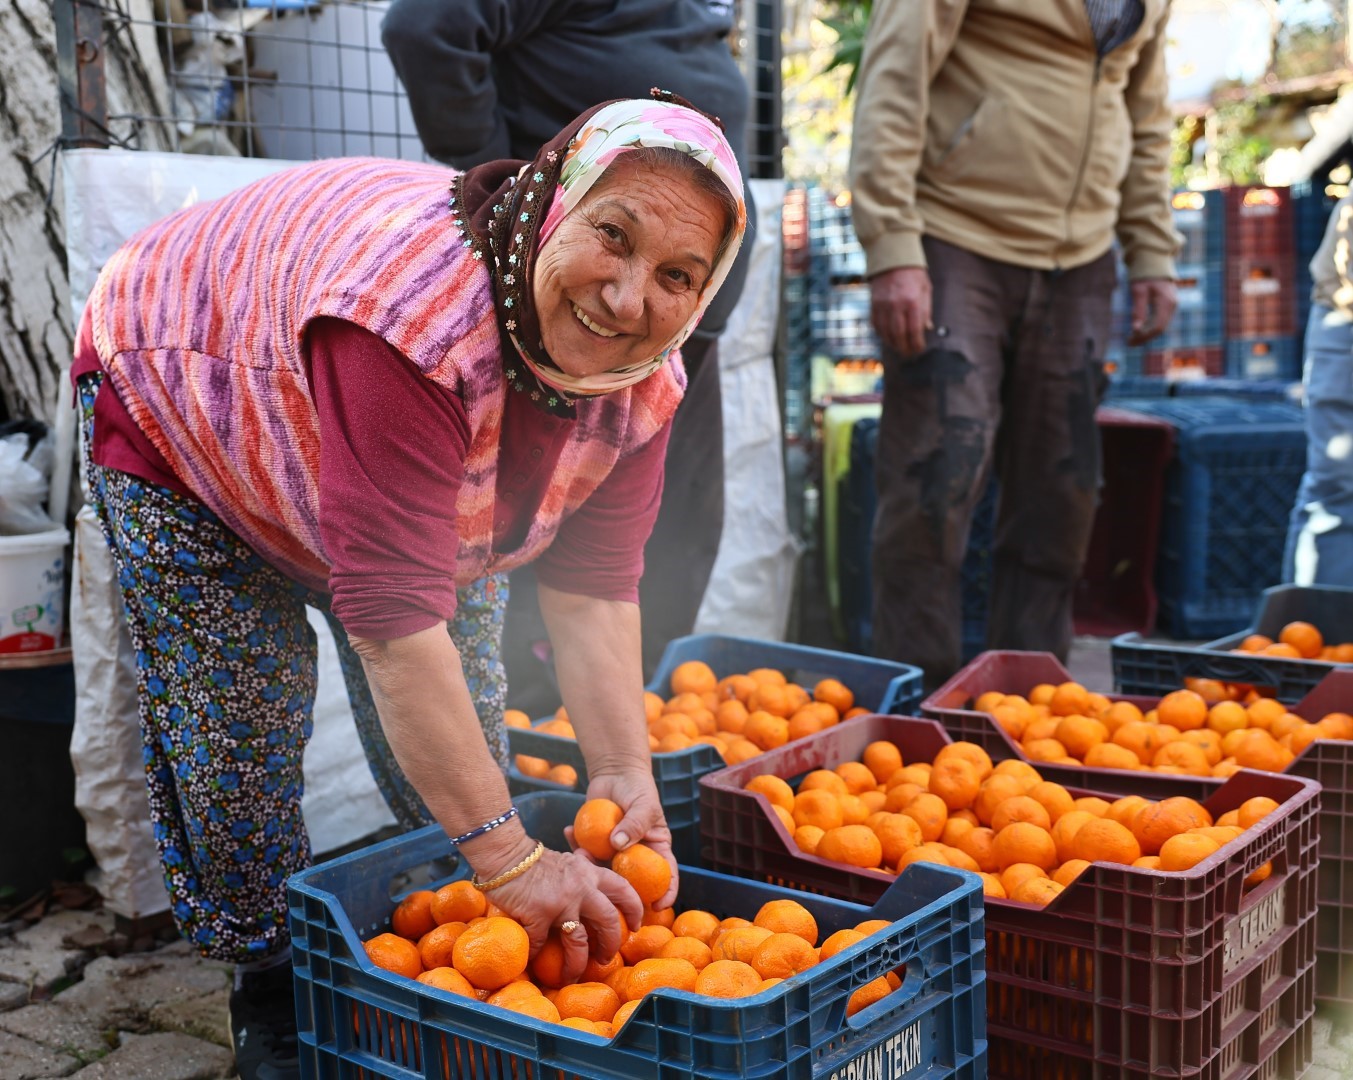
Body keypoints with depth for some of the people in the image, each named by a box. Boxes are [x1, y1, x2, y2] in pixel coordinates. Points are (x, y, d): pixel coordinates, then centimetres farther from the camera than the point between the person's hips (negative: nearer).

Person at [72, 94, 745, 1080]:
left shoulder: (644, 378, -24)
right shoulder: (415, 305, -47)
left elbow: (592, 586, -19)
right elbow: (394, 617, -48)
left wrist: (624, 775, -30)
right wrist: (511, 857, -45)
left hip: (435, 463, 5)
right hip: (181, 413, -5)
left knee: (459, 740, 3)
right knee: (234, 735, -8)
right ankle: (270, 989, 17)